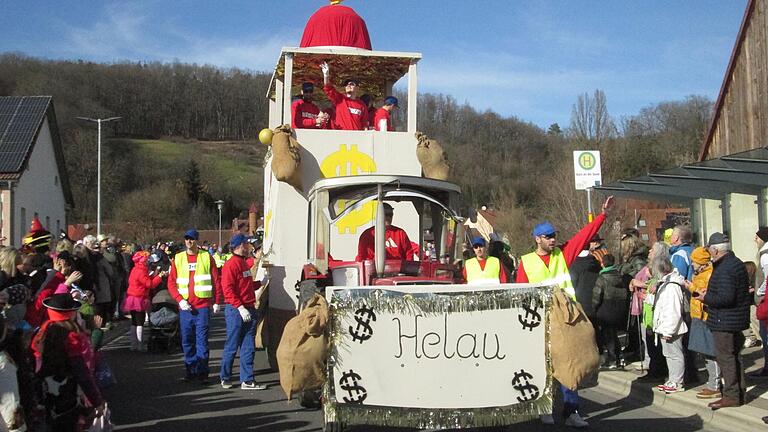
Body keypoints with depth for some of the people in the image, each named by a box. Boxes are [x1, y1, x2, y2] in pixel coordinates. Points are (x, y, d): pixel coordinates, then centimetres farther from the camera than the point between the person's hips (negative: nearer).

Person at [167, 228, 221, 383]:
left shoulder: (207, 257, 2)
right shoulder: (178, 259, 7)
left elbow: (216, 281, 3)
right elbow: (171, 283, 6)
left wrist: (216, 302, -2)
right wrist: (180, 300, -7)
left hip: (203, 306, -2)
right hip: (185, 307, 2)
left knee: (202, 340, -2)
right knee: (187, 341, 8)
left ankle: (202, 372, 4)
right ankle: (190, 371, 18)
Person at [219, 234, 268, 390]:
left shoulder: (244, 263, 17)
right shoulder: (231, 264, -12)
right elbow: (228, 289, -18)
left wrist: (260, 283, 14)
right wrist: (240, 307, -22)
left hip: (249, 310, 9)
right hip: (236, 311, -9)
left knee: (248, 347, 7)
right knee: (232, 346, 2)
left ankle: (247, 380, 11)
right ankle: (225, 378, 16)